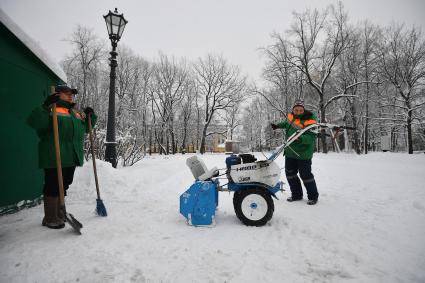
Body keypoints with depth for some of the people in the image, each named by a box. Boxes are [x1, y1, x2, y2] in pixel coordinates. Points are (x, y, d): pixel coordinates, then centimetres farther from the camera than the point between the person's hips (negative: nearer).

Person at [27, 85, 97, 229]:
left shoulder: (75, 113, 18)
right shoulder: (50, 110, -4)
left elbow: (86, 128, 28)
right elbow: (34, 122, -19)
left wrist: (89, 115, 12)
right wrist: (46, 106, -27)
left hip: (71, 158, 8)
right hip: (54, 157, -8)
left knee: (63, 186, 16)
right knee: (53, 187, -1)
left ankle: (58, 214, 30)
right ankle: (50, 218, 12)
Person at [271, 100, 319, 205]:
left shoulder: (309, 121, -20)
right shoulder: (291, 116, 2)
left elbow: (312, 137, -29)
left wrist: (300, 138, -44)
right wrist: (278, 126, 21)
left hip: (303, 154, -7)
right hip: (290, 153, 7)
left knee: (305, 175, 0)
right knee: (290, 174, 13)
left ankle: (313, 196, 22)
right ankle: (296, 194, 30)